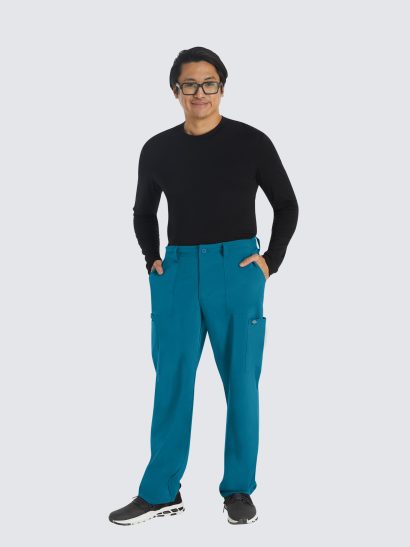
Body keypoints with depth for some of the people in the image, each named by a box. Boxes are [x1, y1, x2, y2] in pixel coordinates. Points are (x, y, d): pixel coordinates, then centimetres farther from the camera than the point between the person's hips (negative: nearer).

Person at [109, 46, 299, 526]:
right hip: (176, 270, 2)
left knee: (241, 381, 3)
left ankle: (239, 489, 15)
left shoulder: (251, 142, 0)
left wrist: (271, 261, -1)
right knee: (171, 381, 3)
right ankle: (161, 492, 12)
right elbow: (143, 211, 21)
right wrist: (152, 259, 8)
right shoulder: (157, 150, 7)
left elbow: (286, 204, 8)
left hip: (236, 268, -2)